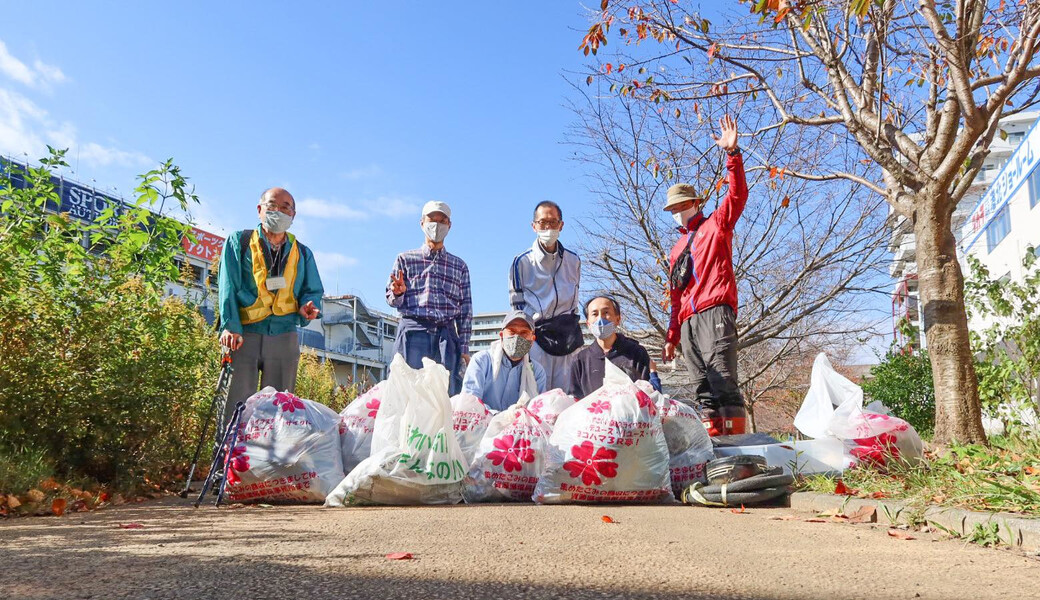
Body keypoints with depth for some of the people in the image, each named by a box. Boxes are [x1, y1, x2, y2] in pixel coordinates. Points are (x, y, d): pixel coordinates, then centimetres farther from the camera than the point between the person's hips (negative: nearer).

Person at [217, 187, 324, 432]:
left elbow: (313, 290, 16)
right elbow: (228, 286, 0)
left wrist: (308, 306, -9)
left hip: (284, 337, 3)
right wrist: (230, 325, -13)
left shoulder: (303, 253, 17)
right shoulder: (239, 242, 10)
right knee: (236, 405, -7)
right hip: (244, 335, -2)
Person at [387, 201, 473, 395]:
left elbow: (466, 309, 15)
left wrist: (464, 348, 7)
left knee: (449, 391, -8)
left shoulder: (459, 266, 19)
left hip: (447, 334, 1)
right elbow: (391, 299, 14)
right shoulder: (405, 259, 15)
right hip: (413, 331, -1)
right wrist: (398, 293, -11)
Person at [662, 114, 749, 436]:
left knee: (723, 381, -16)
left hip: (714, 313, -7)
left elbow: (738, 195, -4)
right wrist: (672, 336, 20)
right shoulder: (677, 249, 28)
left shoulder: (716, 225, 13)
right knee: (703, 389, 2)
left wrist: (732, 153, -13)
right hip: (688, 322, 7)